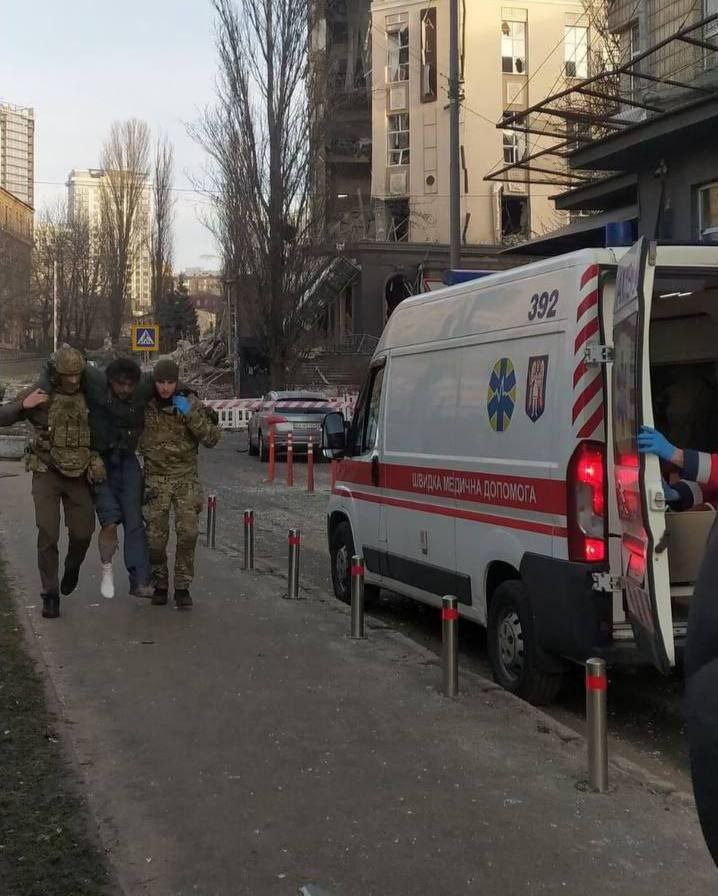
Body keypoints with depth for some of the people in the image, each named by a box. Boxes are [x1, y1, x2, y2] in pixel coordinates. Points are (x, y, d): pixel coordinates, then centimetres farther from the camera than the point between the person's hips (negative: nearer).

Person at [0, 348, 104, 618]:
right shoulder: (40, 395, -7)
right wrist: (23, 405, -23)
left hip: (78, 476, 2)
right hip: (47, 474, -2)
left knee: (82, 532, 2)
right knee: (48, 533, -9)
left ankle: (72, 567, 36)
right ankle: (50, 594, 2)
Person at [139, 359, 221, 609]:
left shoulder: (191, 403, -6)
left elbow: (211, 439, -13)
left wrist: (190, 414, -22)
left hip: (186, 477, -1)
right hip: (156, 478, 1)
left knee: (188, 532, -11)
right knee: (155, 536, -2)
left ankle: (182, 587, 3)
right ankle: (160, 586, 18)